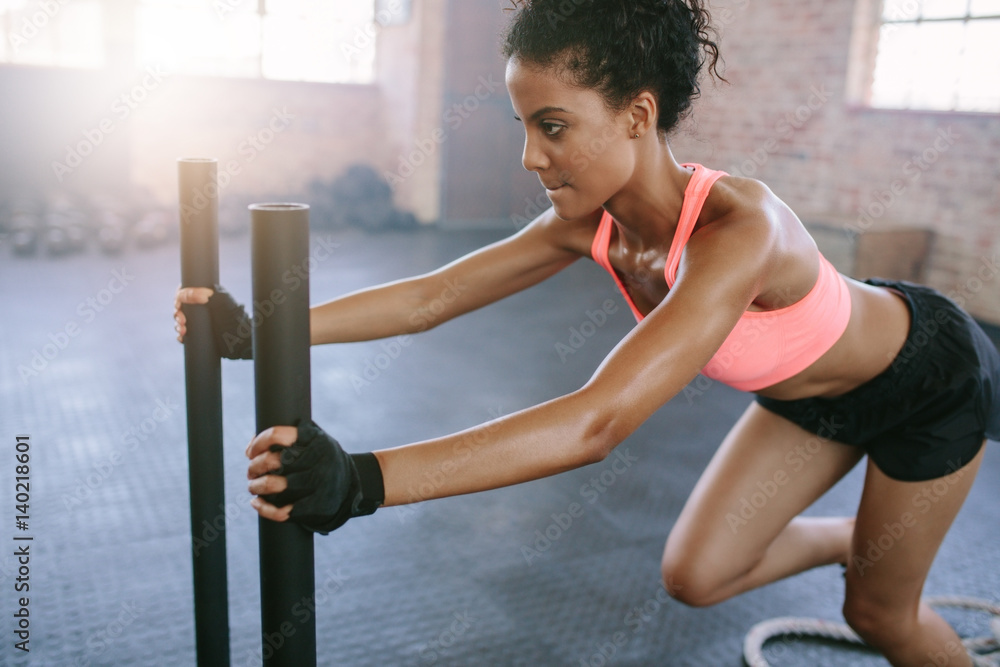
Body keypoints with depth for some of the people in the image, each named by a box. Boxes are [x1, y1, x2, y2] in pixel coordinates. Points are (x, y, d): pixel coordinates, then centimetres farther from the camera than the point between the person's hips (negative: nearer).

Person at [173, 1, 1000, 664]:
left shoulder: (737, 229, -43)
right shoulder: (591, 223, -21)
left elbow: (599, 421, -52)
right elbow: (431, 295, -20)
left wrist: (363, 480, -59)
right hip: (810, 394, 5)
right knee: (694, 575, 6)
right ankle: (850, 539, 34)